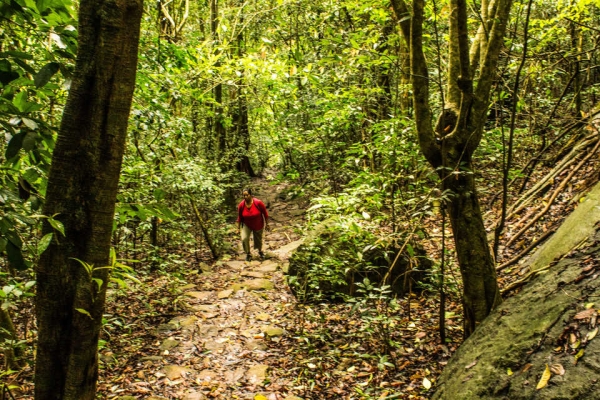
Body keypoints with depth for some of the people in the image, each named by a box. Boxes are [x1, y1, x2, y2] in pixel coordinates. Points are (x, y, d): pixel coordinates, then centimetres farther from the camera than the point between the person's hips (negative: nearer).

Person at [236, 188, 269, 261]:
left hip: (258, 225, 0)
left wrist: (267, 224, -6)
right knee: (244, 239, -17)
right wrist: (238, 227, 2)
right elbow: (240, 217, -5)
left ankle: (260, 251, 48)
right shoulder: (241, 205, -20)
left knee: (258, 239, 15)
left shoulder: (258, 203, -25)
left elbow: (265, 213, -13)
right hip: (246, 225, 1)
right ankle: (248, 254, 7)